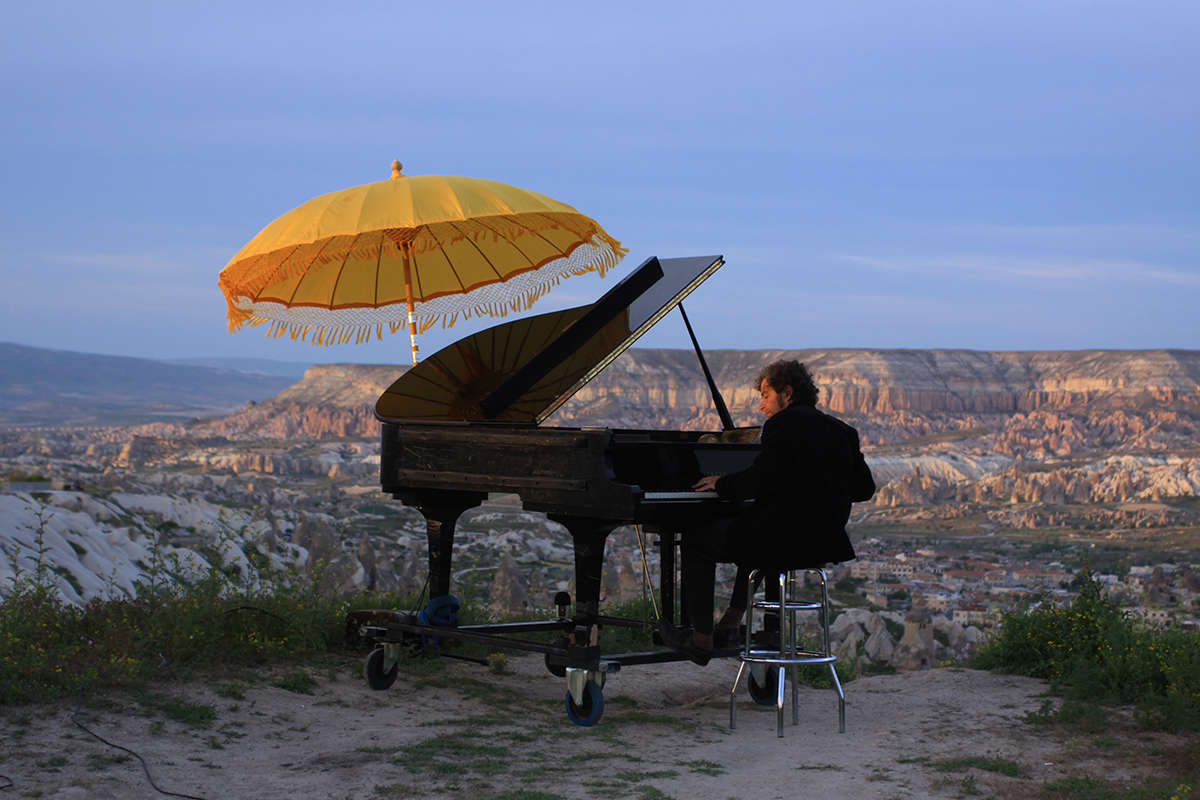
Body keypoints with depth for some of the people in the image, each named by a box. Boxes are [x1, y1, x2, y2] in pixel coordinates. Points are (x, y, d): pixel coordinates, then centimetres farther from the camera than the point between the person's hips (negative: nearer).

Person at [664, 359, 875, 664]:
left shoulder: (783, 424, -12)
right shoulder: (842, 431, 11)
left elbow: (760, 480, -20)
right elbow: (864, 487, 12)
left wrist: (722, 484, -2)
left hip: (787, 542, -8)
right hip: (827, 542, 8)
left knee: (696, 539, 12)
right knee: (755, 524, 38)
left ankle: (701, 638, 15)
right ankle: (732, 619, 38)